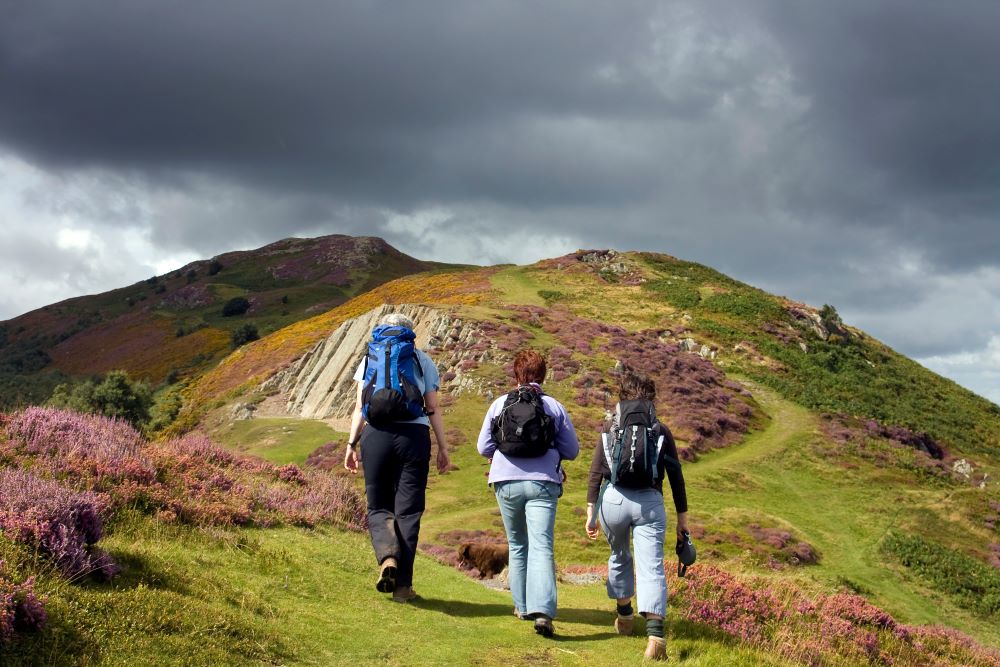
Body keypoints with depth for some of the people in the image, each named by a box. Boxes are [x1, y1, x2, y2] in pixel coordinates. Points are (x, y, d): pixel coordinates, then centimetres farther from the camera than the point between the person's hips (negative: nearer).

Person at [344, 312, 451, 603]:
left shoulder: (371, 358, 13)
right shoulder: (423, 361, 13)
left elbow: (360, 406, 5)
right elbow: (433, 410, 8)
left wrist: (352, 443, 7)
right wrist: (443, 448, 11)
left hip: (376, 434, 0)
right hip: (414, 435, 0)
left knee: (378, 507, 11)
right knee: (408, 511, 5)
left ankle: (387, 555, -18)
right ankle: (403, 584, 3)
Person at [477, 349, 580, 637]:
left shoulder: (500, 404, 6)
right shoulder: (555, 407, 5)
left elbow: (483, 447, 7)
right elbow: (571, 450, 7)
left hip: (507, 481, 1)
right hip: (543, 483, -1)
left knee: (517, 545, 18)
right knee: (541, 547, -8)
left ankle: (522, 605, 24)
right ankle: (542, 611, -23)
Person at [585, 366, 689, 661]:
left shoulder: (610, 430, 12)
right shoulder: (662, 432, 12)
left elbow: (596, 473, 4)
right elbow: (676, 476, 9)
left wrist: (591, 512, 5)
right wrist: (682, 518, 13)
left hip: (613, 499, 1)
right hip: (650, 502, -1)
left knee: (619, 557, 27)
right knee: (651, 567, -8)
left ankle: (624, 615, 41)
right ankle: (655, 631, -26)